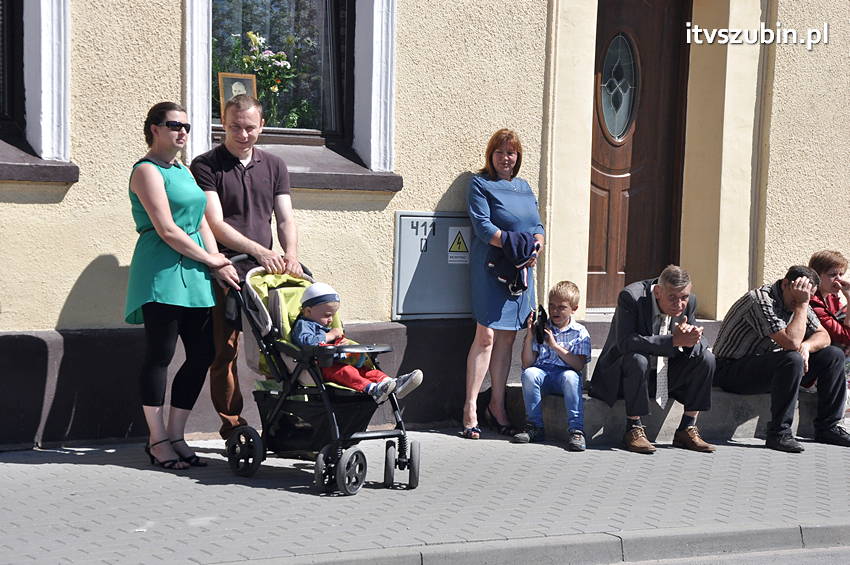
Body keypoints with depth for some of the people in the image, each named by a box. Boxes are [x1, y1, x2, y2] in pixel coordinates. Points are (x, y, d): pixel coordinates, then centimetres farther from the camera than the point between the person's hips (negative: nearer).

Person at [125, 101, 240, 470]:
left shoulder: (184, 171, 21)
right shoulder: (147, 171, -5)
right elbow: (166, 230, -13)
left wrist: (219, 265, 3)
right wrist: (211, 260, -8)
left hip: (194, 274, 8)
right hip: (162, 272, -8)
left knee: (202, 355, 4)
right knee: (160, 355, -4)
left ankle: (175, 436, 13)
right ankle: (158, 440, 4)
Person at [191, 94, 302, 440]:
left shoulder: (274, 166, 17)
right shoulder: (206, 166, 1)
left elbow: (285, 219, 11)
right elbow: (216, 224, -8)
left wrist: (290, 254, -10)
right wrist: (259, 250, -20)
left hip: (267, 269, 4)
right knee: (225, 352, -4)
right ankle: (232, 425, 3)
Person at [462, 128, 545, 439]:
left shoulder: (524, 187, 19)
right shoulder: (480, 184, 0)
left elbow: (537, 225, 15)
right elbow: (482, 226, -11)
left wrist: (535, 248, -7)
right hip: (491, 267, -6)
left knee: (507, 338, 7)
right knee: (486, 335, -11)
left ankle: (497, 405, 13)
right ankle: (470, 407, -7)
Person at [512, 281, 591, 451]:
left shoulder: (580, 333, 4)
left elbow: (579, 365, -10)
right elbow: (527, 364, 1)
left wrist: (555, 345, -14)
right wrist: (529, 336, -9)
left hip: (565, 374, -2)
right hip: (543, 374, 2)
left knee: (570, 376, -36)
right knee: (529, 373, -31)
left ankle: (576, 430, -34)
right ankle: (535, 426, -20)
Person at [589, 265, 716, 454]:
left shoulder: (689, 302, -6)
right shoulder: (631, 297, -24)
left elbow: (698, 344, -3)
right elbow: (625, 342, -35)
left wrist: (691, 340, -30)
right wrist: (674, 340, -41)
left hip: (665, 374, 6)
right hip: (622, 373, -6)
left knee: (706, 358, -13)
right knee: (638, 359, -37)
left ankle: (687, 430, -7)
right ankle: (633, 430, -23)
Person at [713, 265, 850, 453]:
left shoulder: (796, 302, 4)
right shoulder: (761, 300, -24)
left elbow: (823, 336, 8)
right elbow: (791, 342, -33)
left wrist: (806, 345, -14)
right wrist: (801, 305, -25)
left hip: (767, 364, 9)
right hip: (732, 370, -9)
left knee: (834, 355, 1)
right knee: (792, 359, -36)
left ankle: (827, 427, 6)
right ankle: (779, 433, -27)